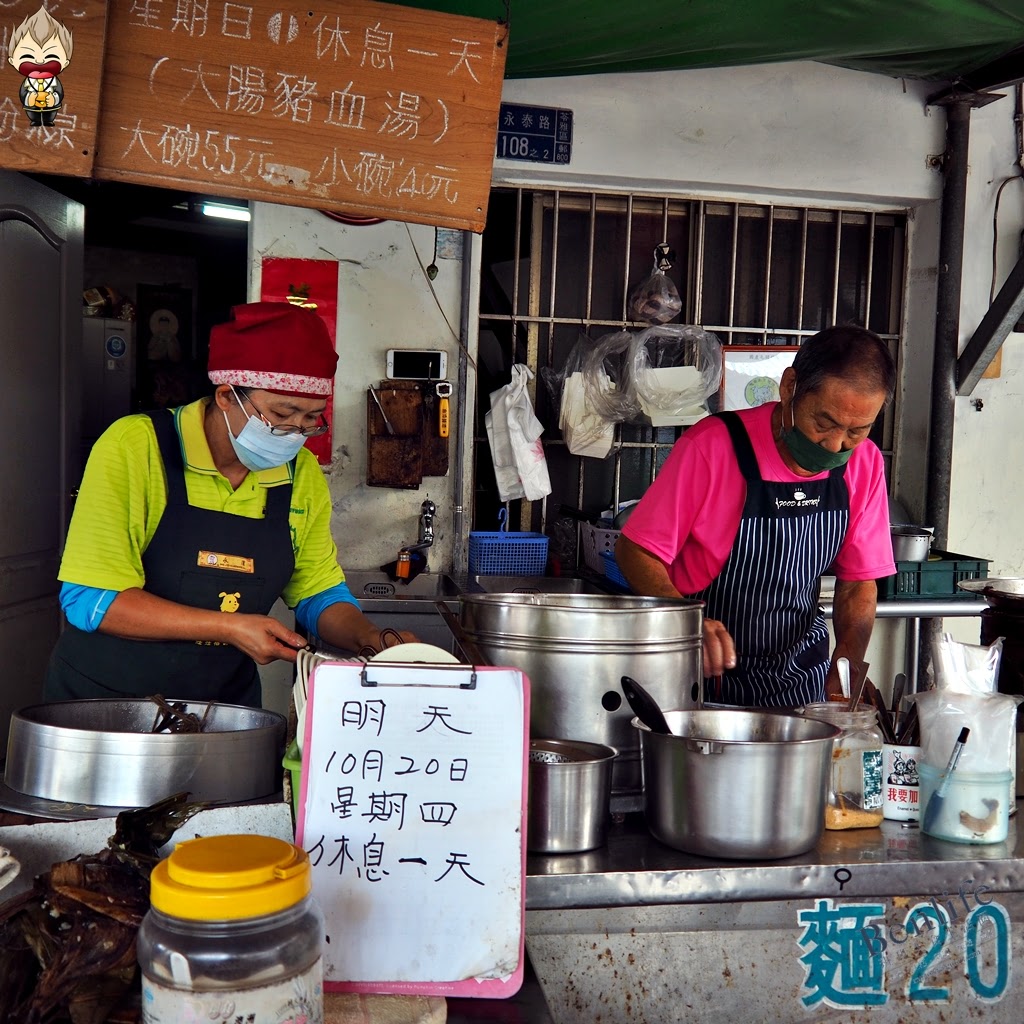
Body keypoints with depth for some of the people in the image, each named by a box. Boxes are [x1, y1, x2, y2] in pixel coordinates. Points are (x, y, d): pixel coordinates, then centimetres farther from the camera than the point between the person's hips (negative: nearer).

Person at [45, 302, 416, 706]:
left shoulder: (303, 474, 3)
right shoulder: (134, 447, -11)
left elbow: (319, 593, 14)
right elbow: (89, 599, -14)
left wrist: (370, 639, -5)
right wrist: (228, 627, -19)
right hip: (102, 700, -3)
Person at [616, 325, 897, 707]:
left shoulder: (865, 464, -1)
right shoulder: (712, 446, -16)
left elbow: (858, 581, 7)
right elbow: (635, 551, -12)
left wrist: (847, 666, -11)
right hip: (701, 676, -5)